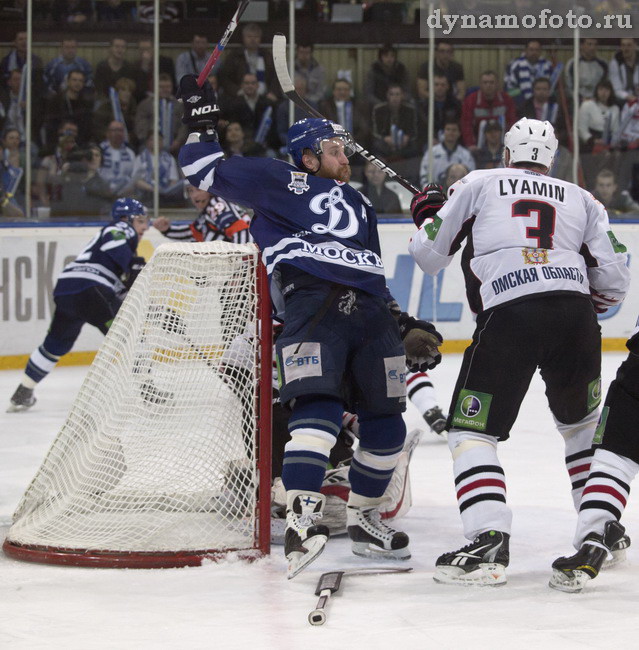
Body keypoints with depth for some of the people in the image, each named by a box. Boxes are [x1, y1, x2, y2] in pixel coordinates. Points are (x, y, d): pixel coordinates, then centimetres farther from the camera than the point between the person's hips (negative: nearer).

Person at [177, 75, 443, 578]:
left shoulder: (358, 206, 33)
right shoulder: (280, 183, 14)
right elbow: (208, 172, 14)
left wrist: (406, 326, 27)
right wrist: (202, 120, 8)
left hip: (369, 312, 7)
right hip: (311, 307, -7)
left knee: (387, 426, 8)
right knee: (319, 409, -26)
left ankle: (364, 519, 24)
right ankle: (301, 518, -33)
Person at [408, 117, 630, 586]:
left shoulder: (479, 184, 19)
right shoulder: (580, 199, 24)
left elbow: (429, 256, 20)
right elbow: (615, 279, 16)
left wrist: (427, 215, 41)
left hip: (507, 317, -3)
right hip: (574, 316, 3)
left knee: (472, 431, 4)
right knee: (583, 422, 28)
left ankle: (489, 541, -15)